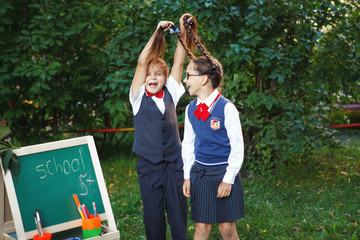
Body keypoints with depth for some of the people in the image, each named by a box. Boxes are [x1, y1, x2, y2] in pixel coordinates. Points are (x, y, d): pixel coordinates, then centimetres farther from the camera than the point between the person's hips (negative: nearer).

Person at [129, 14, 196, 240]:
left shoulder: (170, 94, 6)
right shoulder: (139, 97, 0)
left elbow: (179, 62, 3)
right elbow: (142, 62, -8)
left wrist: (183, 34, -3)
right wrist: (158, 33, -7)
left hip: (174, 162, 2)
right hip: (149, 164, -2)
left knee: (178, 213, 5)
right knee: (153, 215, 6)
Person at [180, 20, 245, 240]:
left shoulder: (226, 108, -12)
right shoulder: (191, 110, 6)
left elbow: (237, 147, -9)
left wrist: (228, 179, -11)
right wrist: (187, 176, 8)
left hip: (223, 173, -4)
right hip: (199, 172, 4)